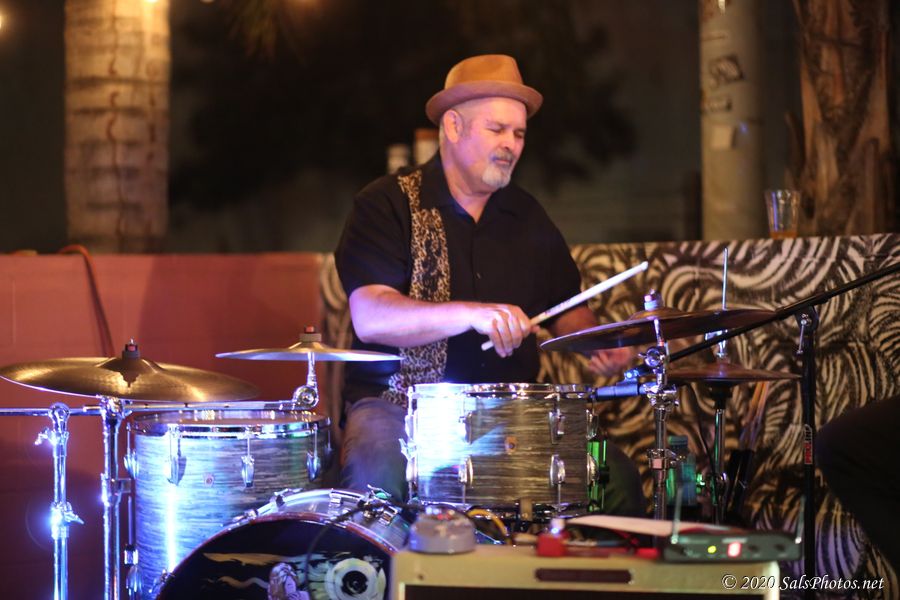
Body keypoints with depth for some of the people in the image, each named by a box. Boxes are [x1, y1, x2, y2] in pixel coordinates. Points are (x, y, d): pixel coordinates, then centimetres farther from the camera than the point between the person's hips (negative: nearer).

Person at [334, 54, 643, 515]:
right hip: (396, 404, -4)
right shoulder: (387, 205, -6)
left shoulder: (526, 216, 13)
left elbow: (565, 305, 23)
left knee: (615, 474, -17)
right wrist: (471, 314, -35)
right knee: (377, 475, -36)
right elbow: (370, 318, -20)